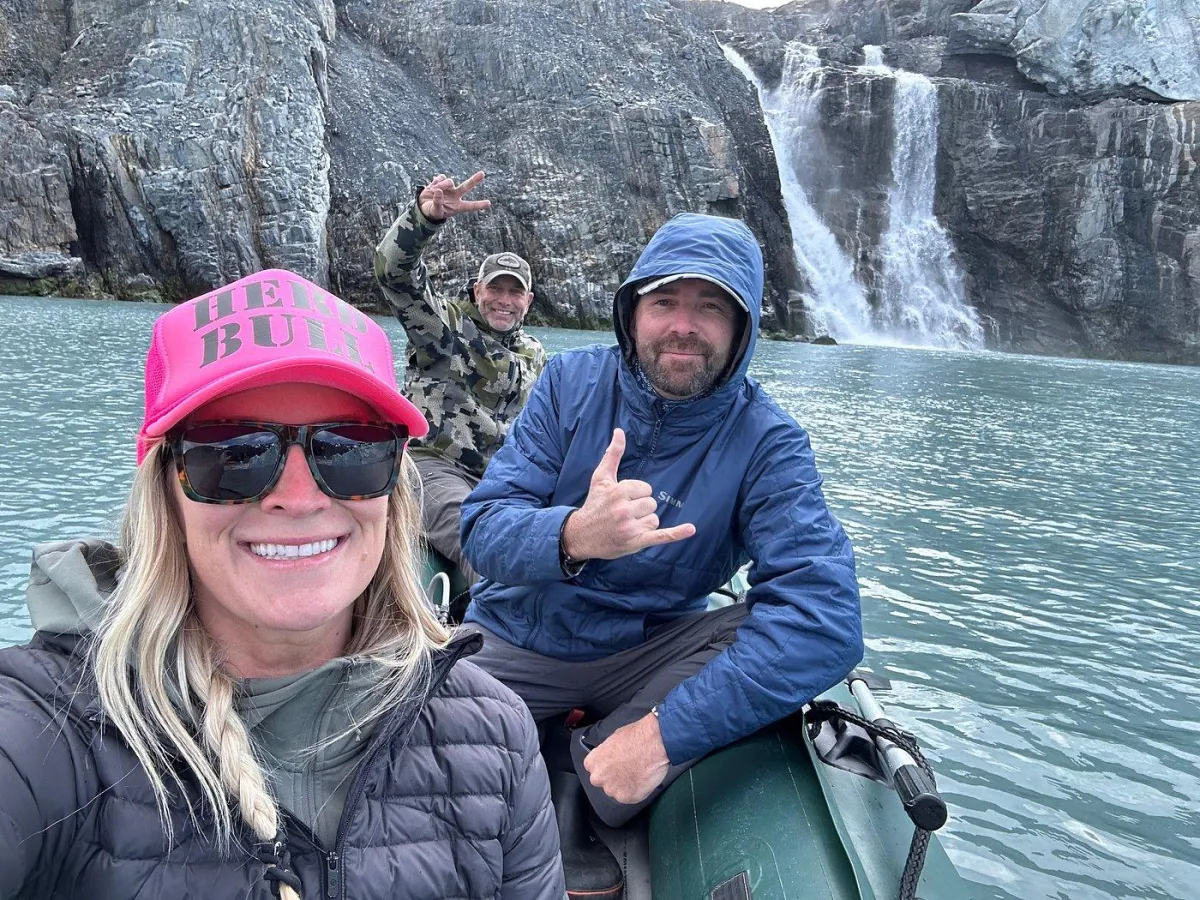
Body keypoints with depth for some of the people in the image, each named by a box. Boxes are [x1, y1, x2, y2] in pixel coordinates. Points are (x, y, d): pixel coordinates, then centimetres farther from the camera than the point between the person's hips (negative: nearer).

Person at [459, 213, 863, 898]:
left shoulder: (766, 441, -15)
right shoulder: (574, 381, -9)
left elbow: (824, 611, -29)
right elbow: (483, 529, -15)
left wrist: (665, 729, -38)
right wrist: (572, 536, -40)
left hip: (648, 650, 0)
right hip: (517, 641, 1)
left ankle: (579, 770, -1)